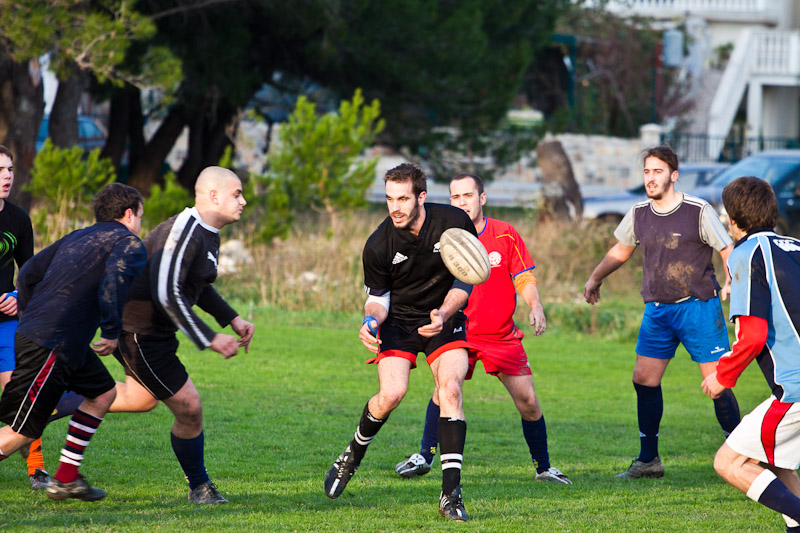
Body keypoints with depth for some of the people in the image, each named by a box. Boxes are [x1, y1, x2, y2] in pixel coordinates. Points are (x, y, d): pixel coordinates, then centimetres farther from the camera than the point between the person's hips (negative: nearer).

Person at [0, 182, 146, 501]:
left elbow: (29, 272, 19)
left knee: (102, 393, 20)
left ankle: (66, 479, 21)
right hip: (53, 345, -9)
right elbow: (113, 281, -22)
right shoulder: (130, 245, -2)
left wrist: (29, 316, 25)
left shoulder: (77, 238, 20)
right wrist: (112, 332, -14)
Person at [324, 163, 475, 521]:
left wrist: (443, 313, -22)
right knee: (391, 394, -20)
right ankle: (351, 457, 11)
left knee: (450, 389, -20)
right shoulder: (378, 245, -17)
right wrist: (371, 321, -27)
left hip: (444, 319, 0)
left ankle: (451, 494, -20)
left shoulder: (455, 223, -16)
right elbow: (378, 298, -4)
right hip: (398, 321, 0)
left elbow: (464, 280, -5)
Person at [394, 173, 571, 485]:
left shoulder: (505, 234, -3)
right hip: (460, 331, -1)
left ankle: (543, 468, 14)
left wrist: (536, 307, -19)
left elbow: (524, 278, -1)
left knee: (528, 401, -3)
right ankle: (425, 457, -13)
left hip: (502, 335, 1)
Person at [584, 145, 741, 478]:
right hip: (656, 310, 5)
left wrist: (730, 282, -21)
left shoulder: (698, 211, -9)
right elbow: (620, 251, 24)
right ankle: (648, 460, 13)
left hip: (698, 306, -5)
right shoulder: (639, 214, 6)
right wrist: (594, 279, 26)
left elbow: (727, 250, -5)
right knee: (644, 379, 2)